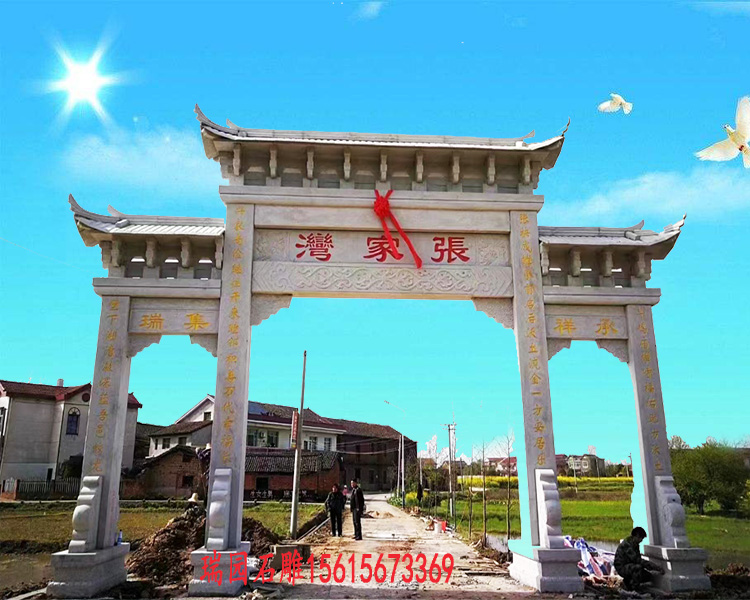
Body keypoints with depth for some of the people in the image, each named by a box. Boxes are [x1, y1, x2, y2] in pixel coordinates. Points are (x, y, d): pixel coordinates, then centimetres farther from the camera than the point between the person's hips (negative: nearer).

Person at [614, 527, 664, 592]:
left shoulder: (635, 544, 9)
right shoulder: (627, 544, -23)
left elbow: (638, 559, 12)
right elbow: (636, 559, -30)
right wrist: (653, 566, -29)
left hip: (630, 566, 9)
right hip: (622, 567, -9)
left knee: (649, 576, 1)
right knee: (638, 567, -35)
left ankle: (627, 582, 13)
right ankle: (635, 587, -15)